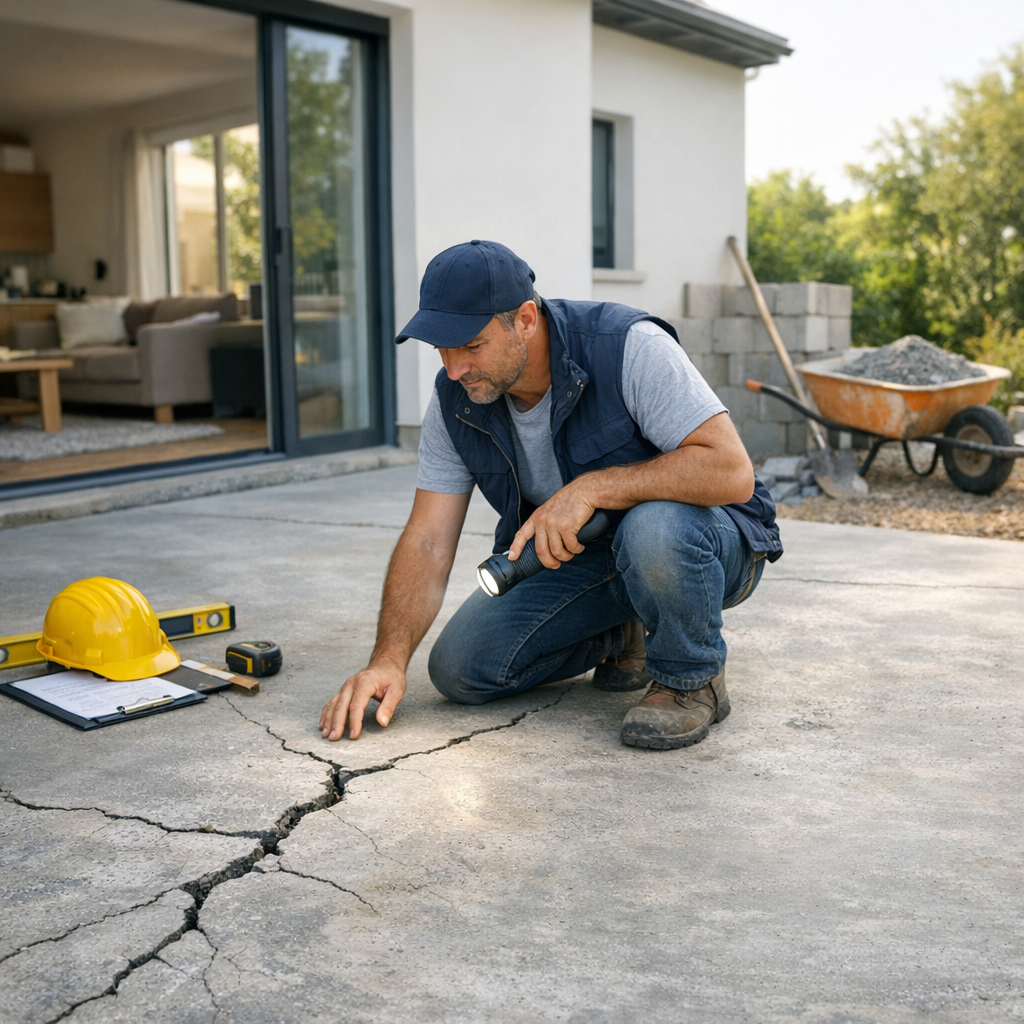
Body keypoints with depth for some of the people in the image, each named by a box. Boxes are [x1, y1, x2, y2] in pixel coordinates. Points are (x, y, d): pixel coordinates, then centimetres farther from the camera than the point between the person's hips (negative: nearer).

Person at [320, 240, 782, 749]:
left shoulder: (629, 346, -26)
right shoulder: (455, 399, -9)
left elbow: (731, 471, -32)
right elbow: (427, 541, -8)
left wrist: (590, 488, -37)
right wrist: (389, 660, -21)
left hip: (705, 539, -5)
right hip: (580, 556, 5)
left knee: (652, 529, -41)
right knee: (459, 668, -11)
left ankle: (691, 680, -10)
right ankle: (620, 637, 13)